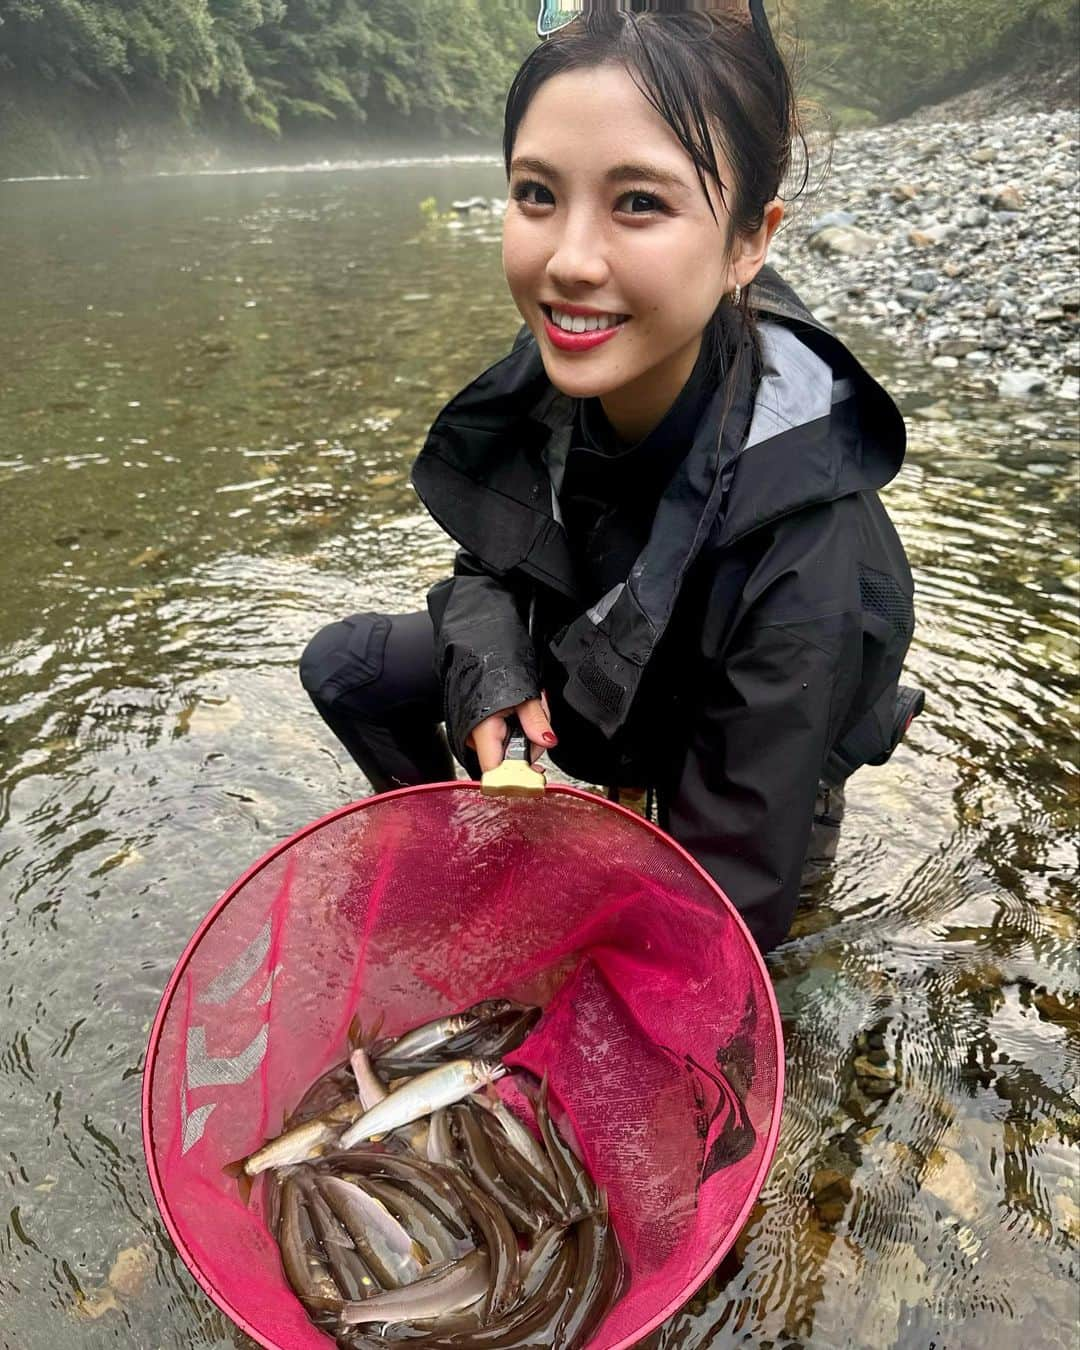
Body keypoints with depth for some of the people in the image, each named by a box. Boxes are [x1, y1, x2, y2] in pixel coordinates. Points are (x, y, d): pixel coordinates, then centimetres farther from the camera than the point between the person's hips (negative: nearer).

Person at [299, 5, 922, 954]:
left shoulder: (806, 561, -39)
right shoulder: (552, 378, -22)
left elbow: (732, 895, -32)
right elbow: (488, 567, -3)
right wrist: (491, 676, -23)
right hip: (579, 682, 4)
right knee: (347, 664, -6)